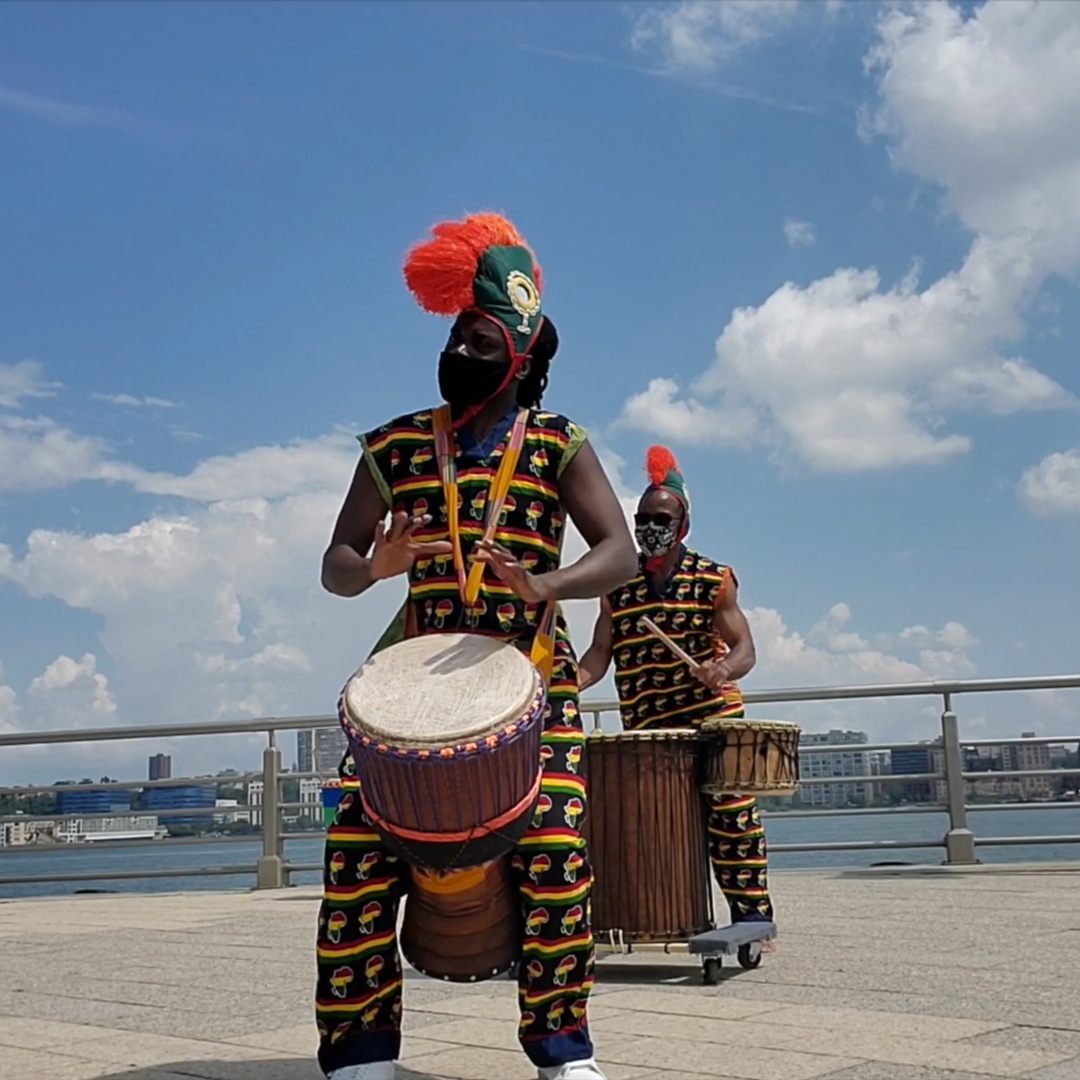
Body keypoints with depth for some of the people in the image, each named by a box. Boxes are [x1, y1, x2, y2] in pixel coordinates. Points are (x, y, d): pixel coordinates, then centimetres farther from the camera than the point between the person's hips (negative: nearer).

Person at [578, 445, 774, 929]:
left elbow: (744, 649, -3)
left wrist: (721, 669, -25)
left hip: (713, 719, -2)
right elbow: (600, 652, 5)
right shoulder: (618, 586, 10)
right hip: (646, 730, 3)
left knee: (731, 818, -7)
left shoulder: (713, 580, 3)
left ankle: (752, 914, 1)